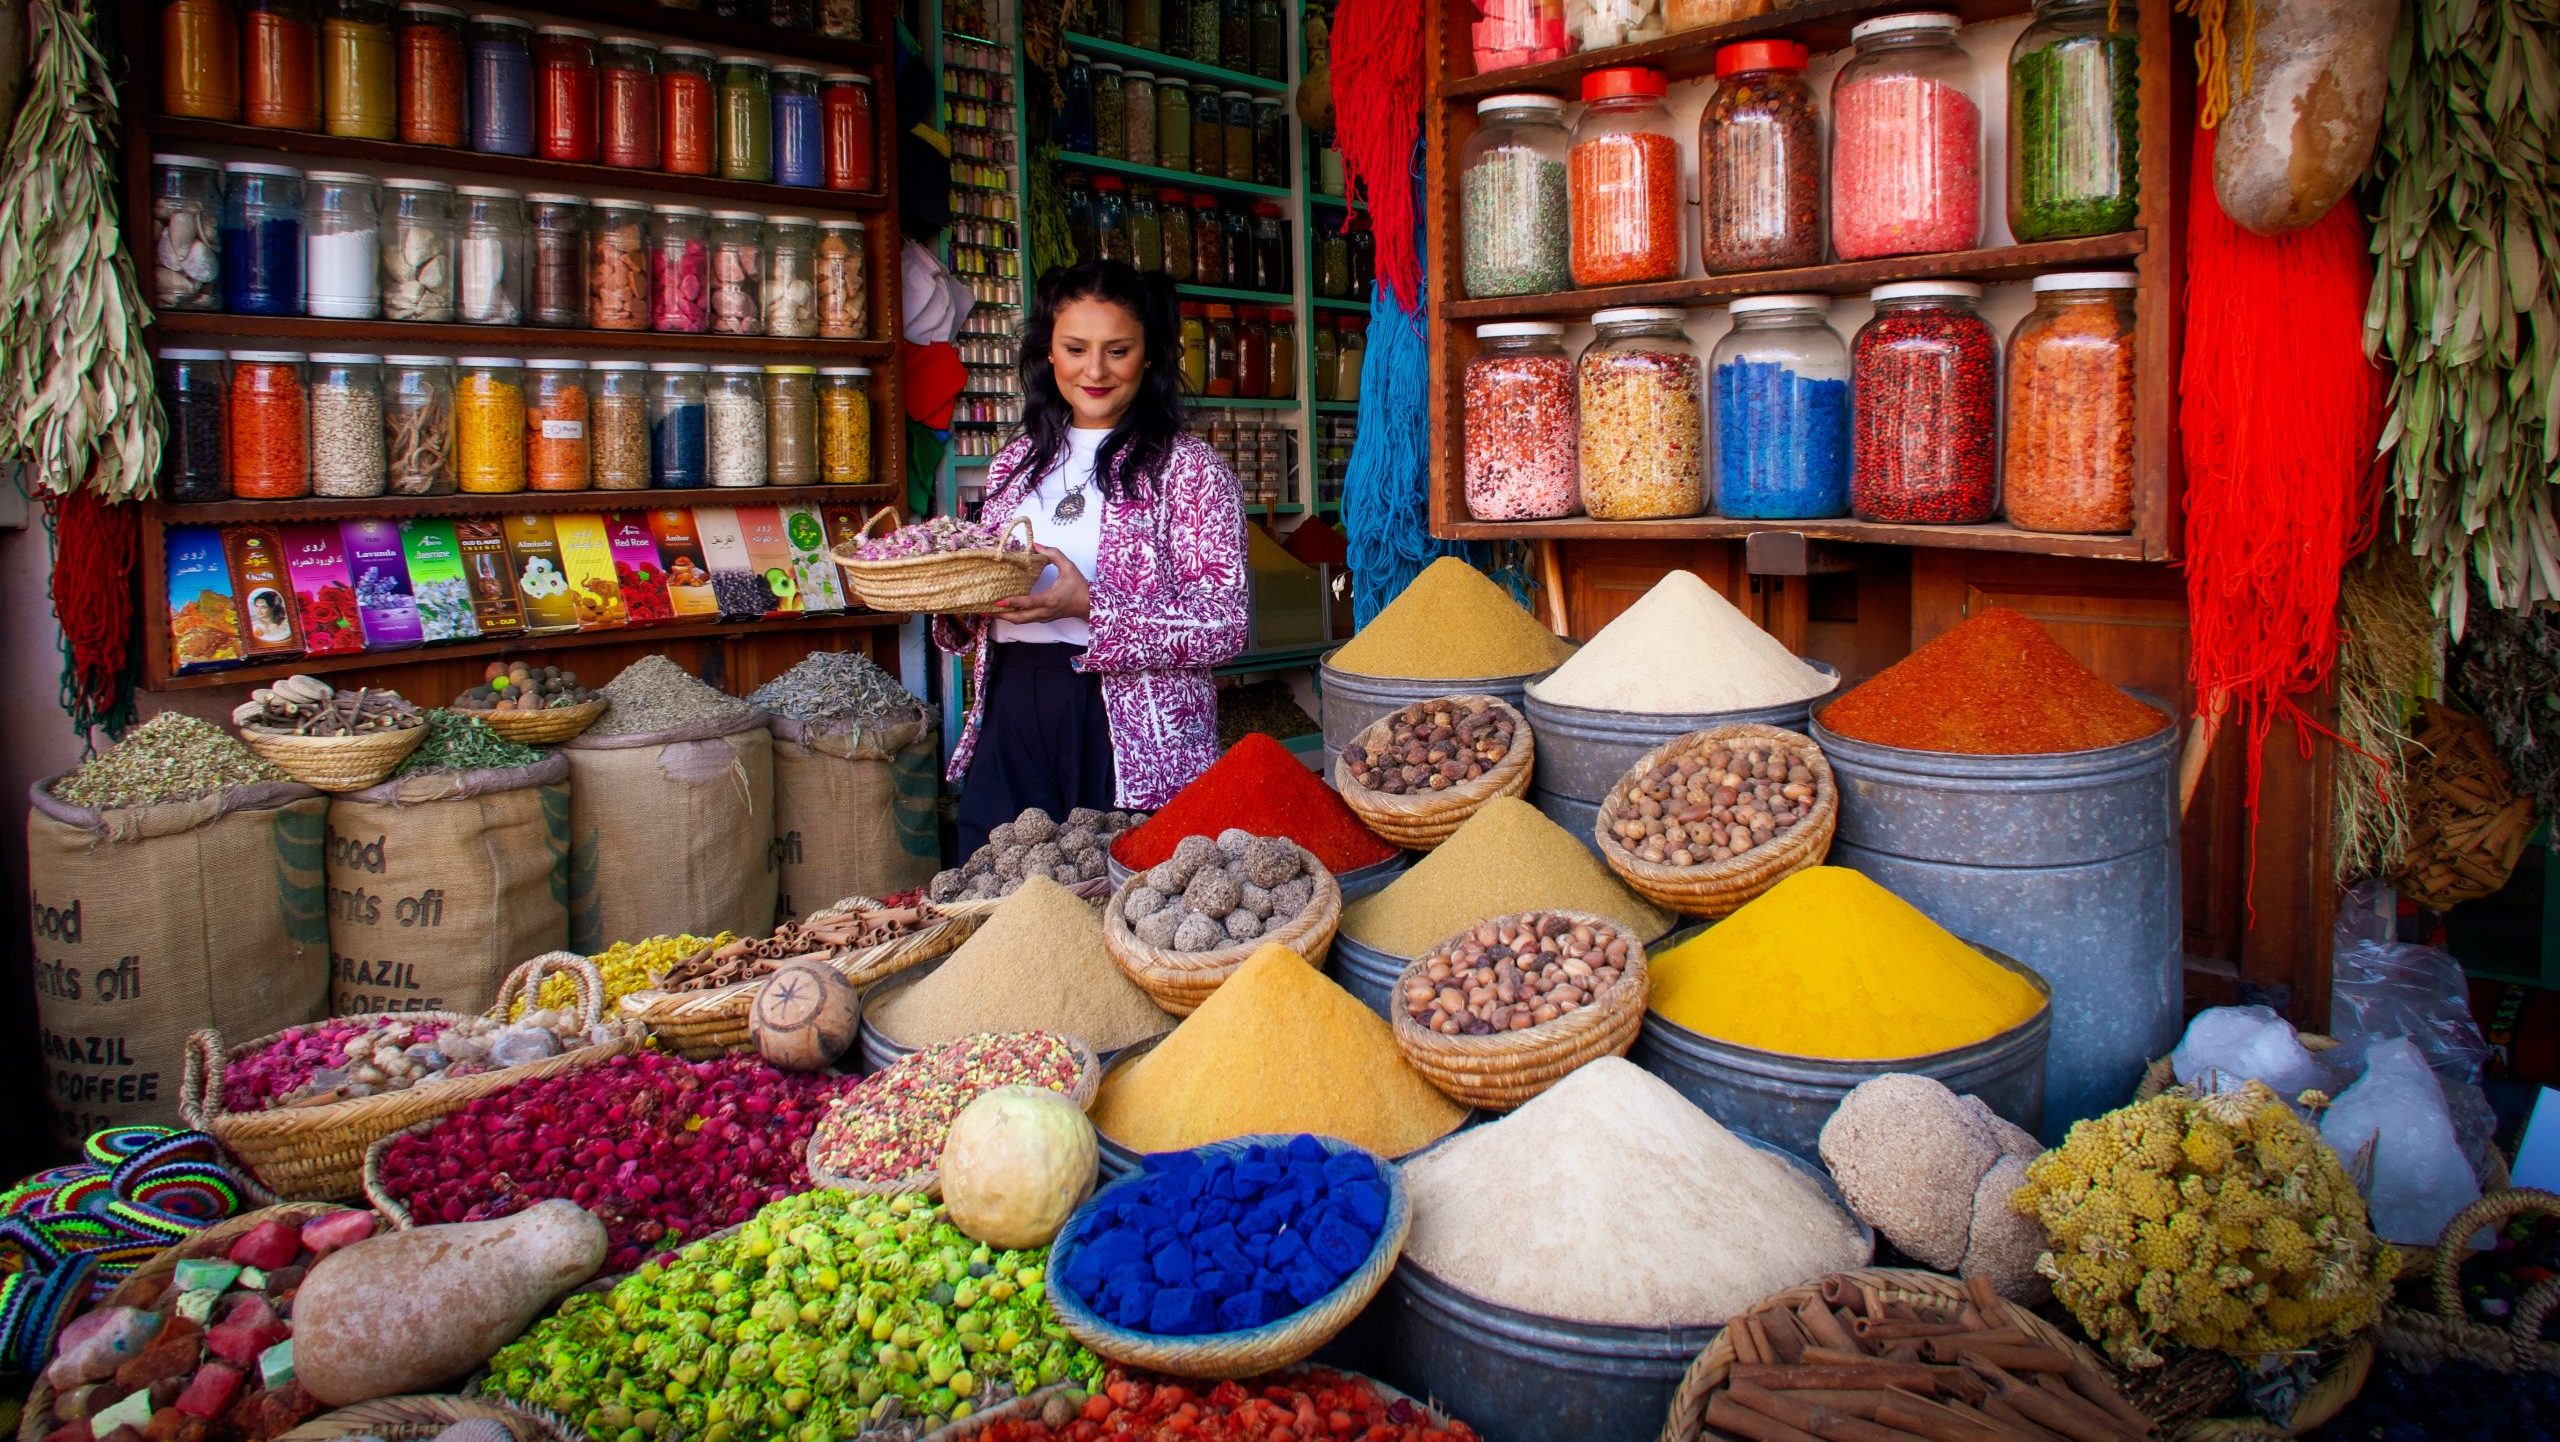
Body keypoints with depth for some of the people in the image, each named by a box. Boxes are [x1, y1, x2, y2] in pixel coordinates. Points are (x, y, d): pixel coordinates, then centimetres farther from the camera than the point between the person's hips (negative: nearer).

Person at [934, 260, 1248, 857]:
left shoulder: (1188, 467, -3)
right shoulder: (1016, 463, 13)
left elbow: (1223, 624, -12)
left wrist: (1089, 607, -22)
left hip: (1132, 739, -4)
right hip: (1009, 725, 5)